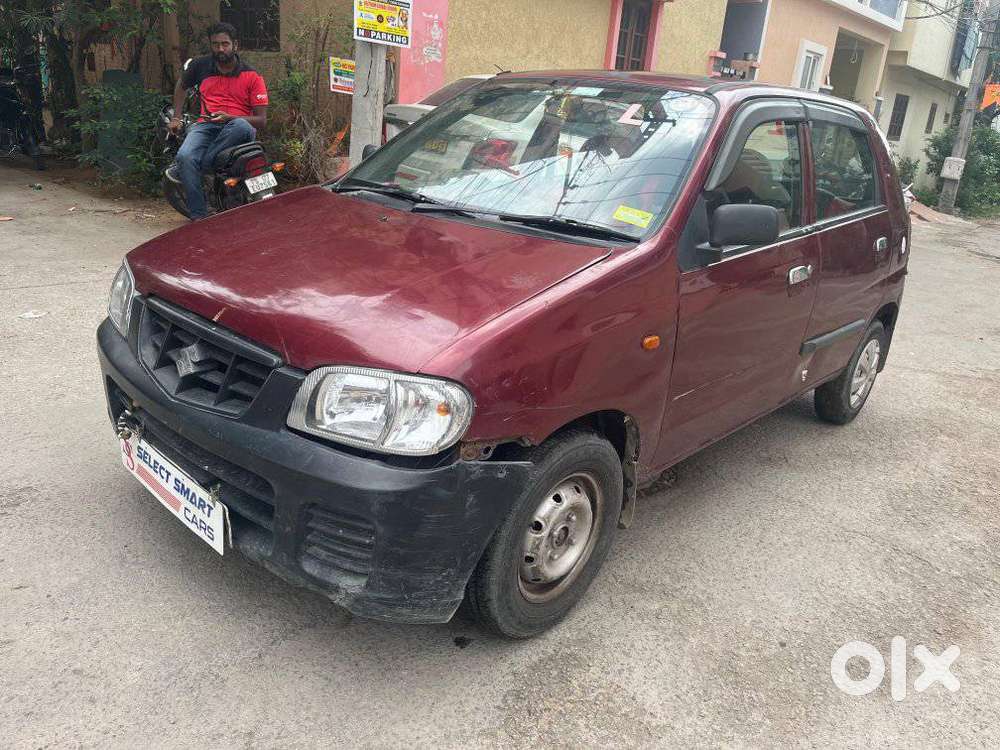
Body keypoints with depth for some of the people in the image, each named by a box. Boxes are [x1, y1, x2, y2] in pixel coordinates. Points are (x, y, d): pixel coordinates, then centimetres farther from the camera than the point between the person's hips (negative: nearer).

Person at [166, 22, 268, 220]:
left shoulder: (252, 77, 2)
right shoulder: (200, 66, 12)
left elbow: (261, 120, -4)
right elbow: (182, 85, 34)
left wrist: (228, 117, -18)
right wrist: (176, 117, 25)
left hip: (237, 125, -2)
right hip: (206, 125, 2)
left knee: (241, 126, -41)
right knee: (185, 156, -31)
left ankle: (182, 170, -27)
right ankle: (198, 216, -26)